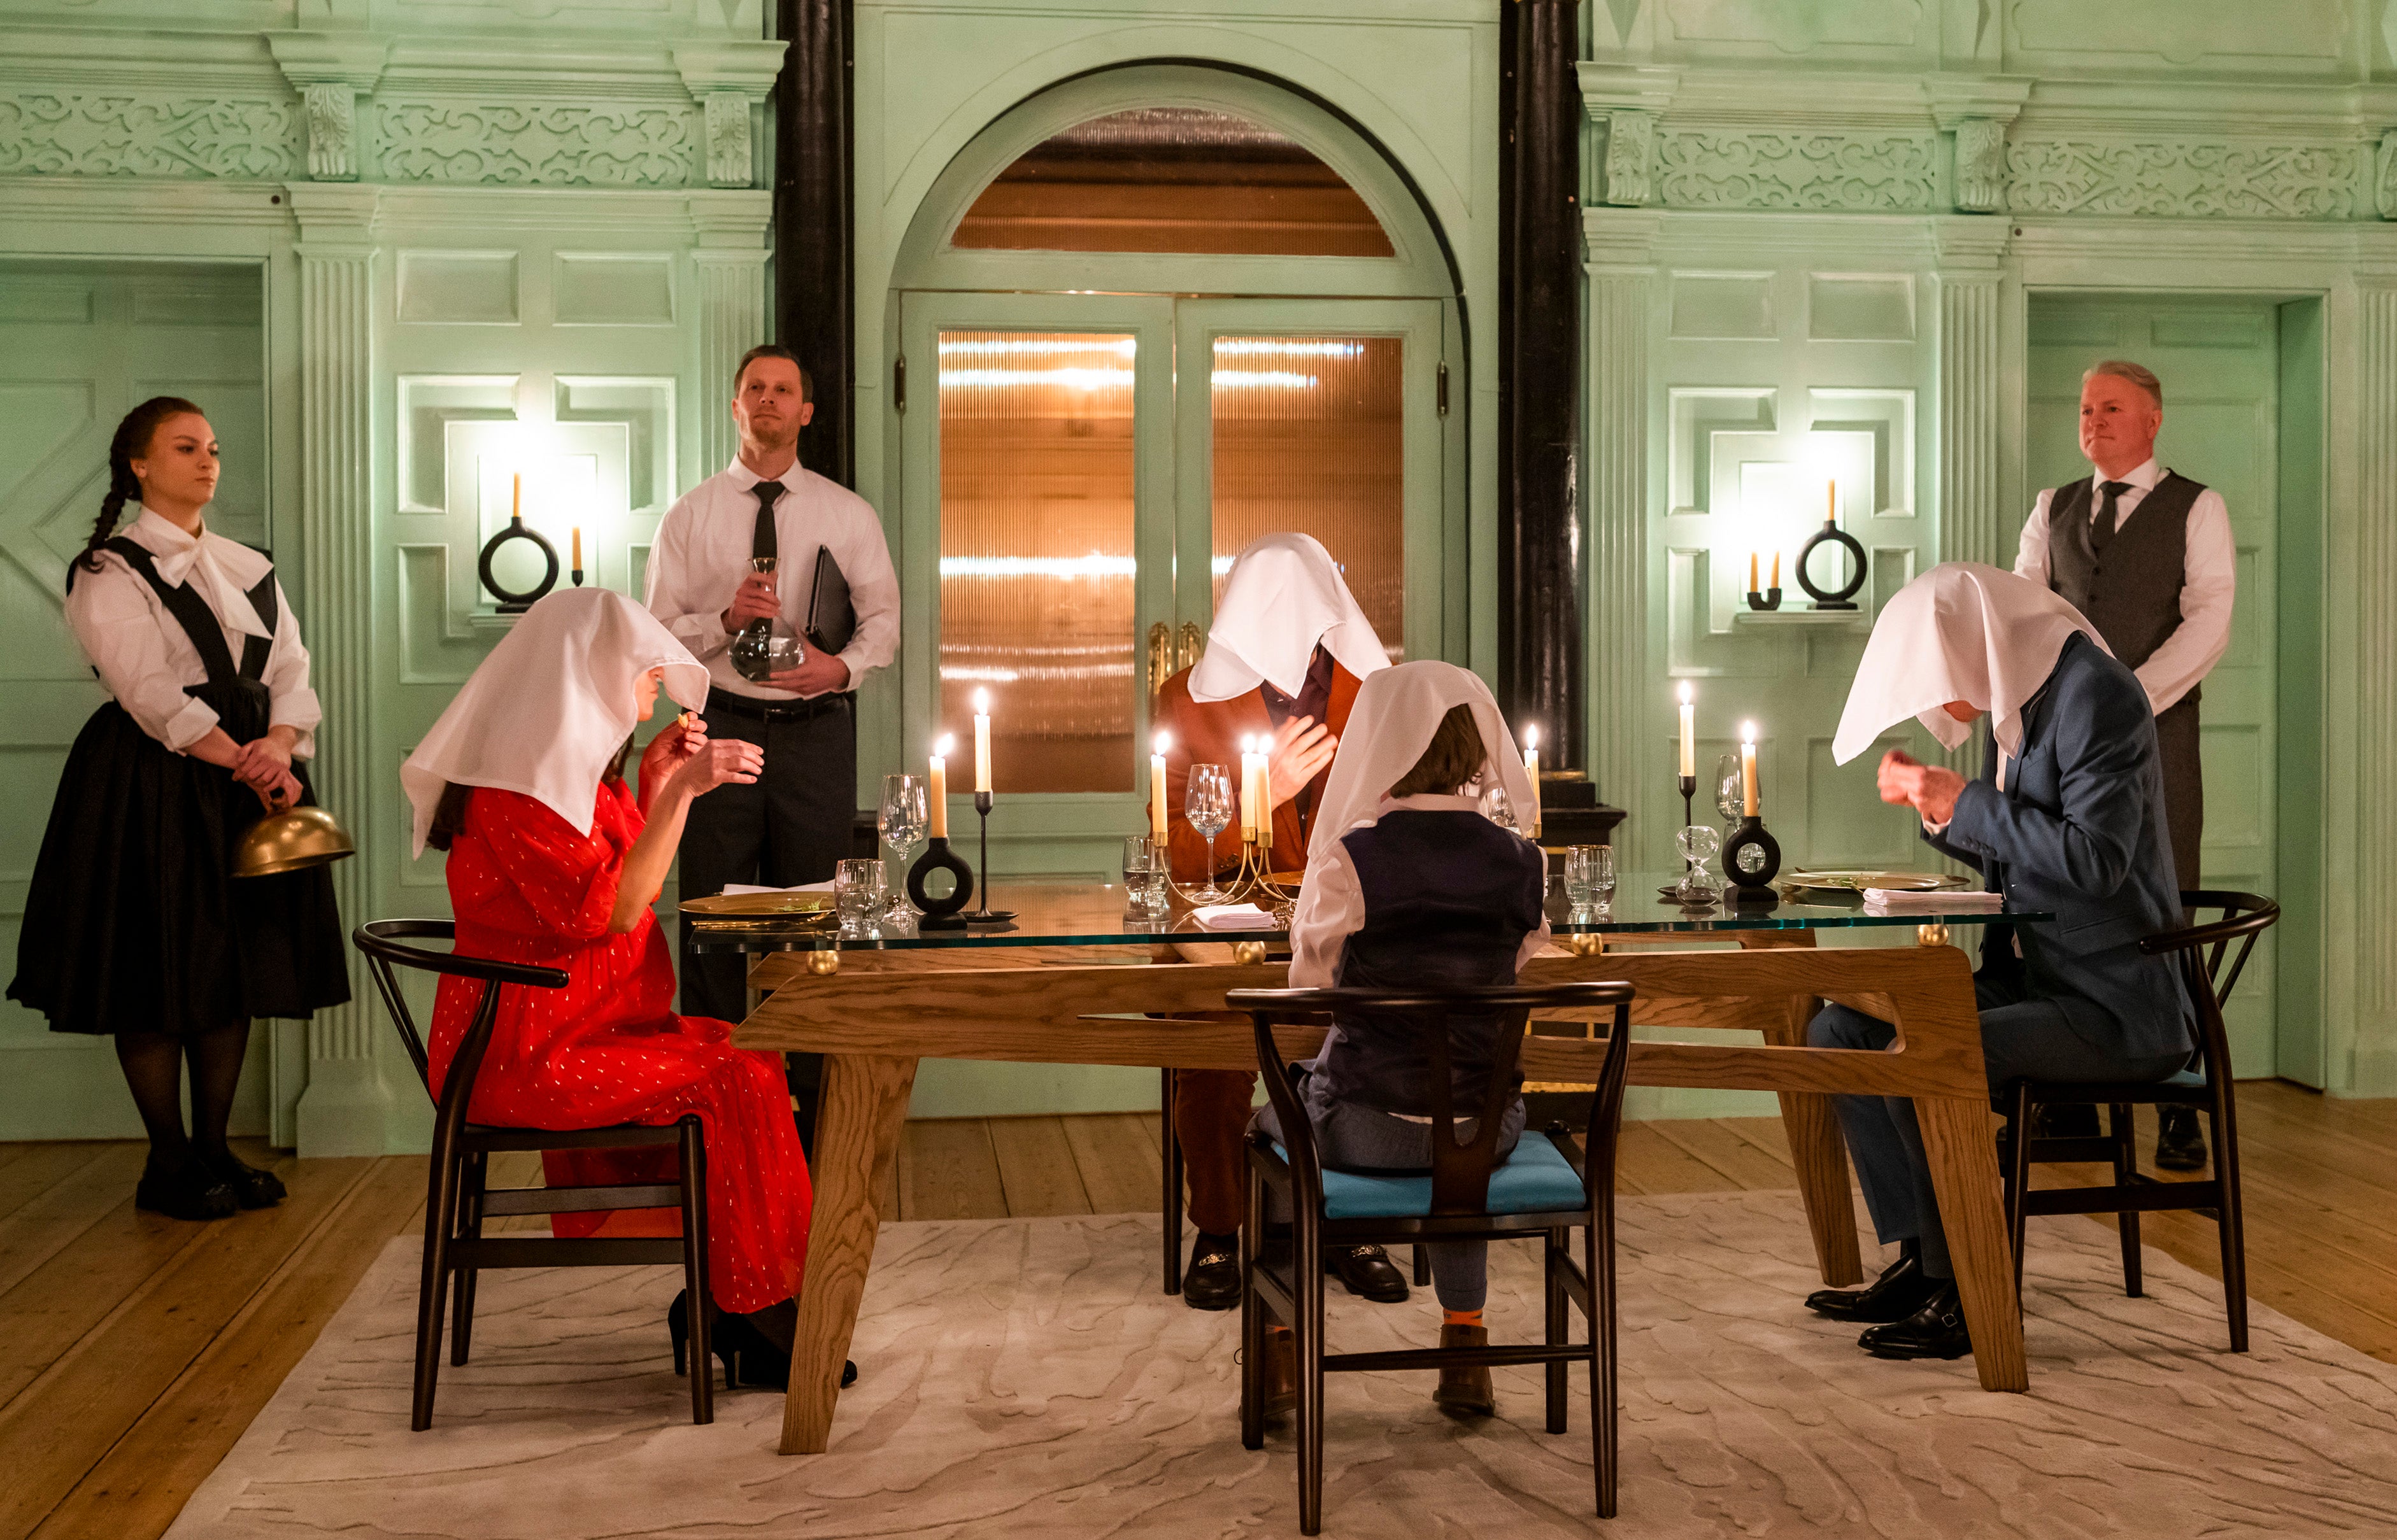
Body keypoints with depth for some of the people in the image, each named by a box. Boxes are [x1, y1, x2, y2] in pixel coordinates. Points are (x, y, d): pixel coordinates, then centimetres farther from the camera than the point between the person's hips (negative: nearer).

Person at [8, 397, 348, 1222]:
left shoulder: (249, 568, 14)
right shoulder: (111, 572, -4)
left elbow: (292, 669, 3)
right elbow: (151, 690, -16)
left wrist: (280, 745, -18)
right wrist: (245, 766, -25)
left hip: (254, 779, 6)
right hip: (152, 784, -5)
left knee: (238, 968, 7)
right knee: (155, 973, -2)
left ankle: (213, 1148, 18)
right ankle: (168, 1163, 10)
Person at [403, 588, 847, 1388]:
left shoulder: (575, 762, 16)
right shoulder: (517, 781, -16)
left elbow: (628, 886, 24)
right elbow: (608, 910, -23)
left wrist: (657, 783, 13)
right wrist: (681, 791, -24)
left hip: (588, 1030, 10)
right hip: (530, 1055, -10)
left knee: (752, 1053, -5)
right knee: (738, 1078, -18)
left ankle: (718, 1298, -3)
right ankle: (761, 1312, -8)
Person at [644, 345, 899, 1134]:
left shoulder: (848, 514, 8)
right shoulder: (689, 516, 7)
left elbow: (883, 618, 6)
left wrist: (842, 666, -13)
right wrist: (725, 620, -15)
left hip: (817, 727, 0)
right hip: (723, 723, 0)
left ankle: (812, 1095, 15)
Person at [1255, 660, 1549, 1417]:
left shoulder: (1349, 858, -15)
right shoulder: (1520, 861, -3)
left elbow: (1310, 982, -2)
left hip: (1369, 1127, -3)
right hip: (1484, 1131, 3)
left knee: (1275, 1113, 31)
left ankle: (1282, 1350, 33)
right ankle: (1465, 1347, 36)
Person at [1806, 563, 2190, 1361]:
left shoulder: (2097, 696, -15)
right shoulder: (2019, 702, 13)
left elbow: (2094, 858, -25)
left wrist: (1967, 802, -18)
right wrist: (1937, 809, 6)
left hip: (2112, 1004, -10)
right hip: (2035, 977, 10)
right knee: (1839, 1031, 1)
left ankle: (1962, 1295, -13)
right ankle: (1917, 1257, 3)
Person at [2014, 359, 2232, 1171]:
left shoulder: (2197, 510, 6)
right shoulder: (2053, 510, 17)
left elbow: (2207, 623, -5)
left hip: (2154, 733, -3)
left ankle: (2181, 1114, 2)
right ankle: (2071, 1104, 8)